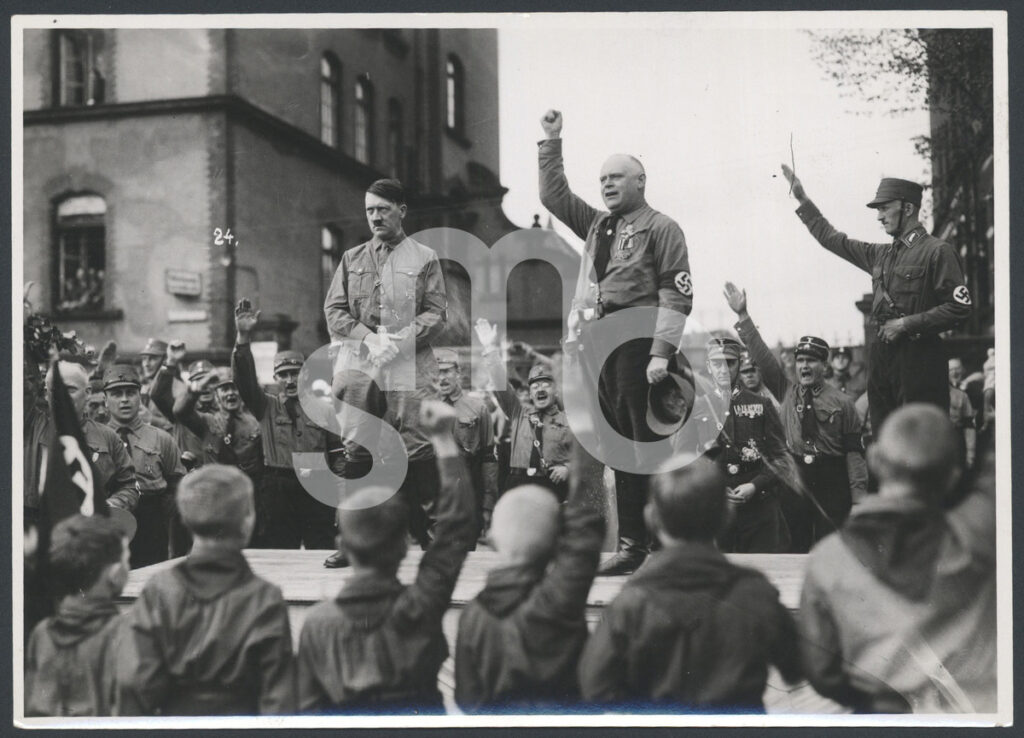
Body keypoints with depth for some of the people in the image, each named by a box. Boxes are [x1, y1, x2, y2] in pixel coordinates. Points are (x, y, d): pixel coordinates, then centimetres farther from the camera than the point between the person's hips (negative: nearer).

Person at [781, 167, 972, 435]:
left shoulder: (937, 251, -5)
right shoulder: (881, 254, 16)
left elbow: (960, 306, -12)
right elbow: (831, 238, 26)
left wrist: (906, 323, -14)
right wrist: (802, 198, 25)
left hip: (918, 358, -7)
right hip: (881, 355, 7)